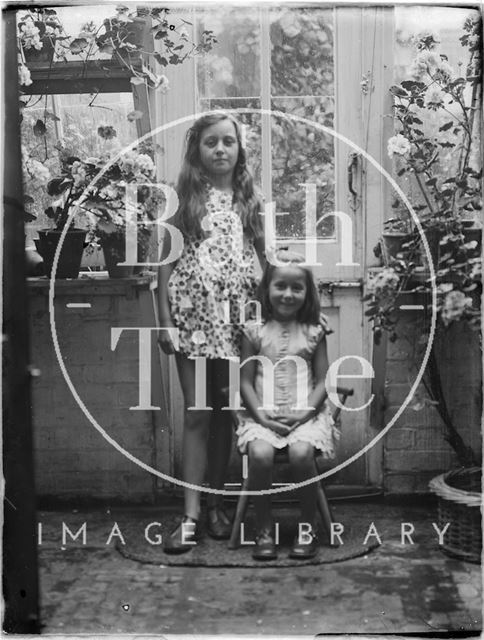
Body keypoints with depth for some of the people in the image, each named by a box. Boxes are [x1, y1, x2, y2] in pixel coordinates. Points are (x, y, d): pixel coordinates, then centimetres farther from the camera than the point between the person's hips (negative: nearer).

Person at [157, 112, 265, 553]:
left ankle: (216, 503, 22)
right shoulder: (184, 199, 2)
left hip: (236, 317, 2)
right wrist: (165, 319, -6)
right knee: (197, 414, -2)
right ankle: (191, 515, 2)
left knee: (226, 413, 8)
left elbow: (267, 259, 9)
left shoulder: (249, 199, 8)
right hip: (193, 316, -2)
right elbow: (166, 260, 0)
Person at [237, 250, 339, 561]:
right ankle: (264, 528, -9)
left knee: (301, 453, -30)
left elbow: (323, 380, 4)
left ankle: (307, 526, -7)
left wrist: (305, 413, -10)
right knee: (260, 454, -30)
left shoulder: (313, 331, 7)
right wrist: (261, 415, -10)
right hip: (262, 414, 1)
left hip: (305, 414, 0)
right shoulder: (255, 331, 6)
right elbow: (246, 382, 4)